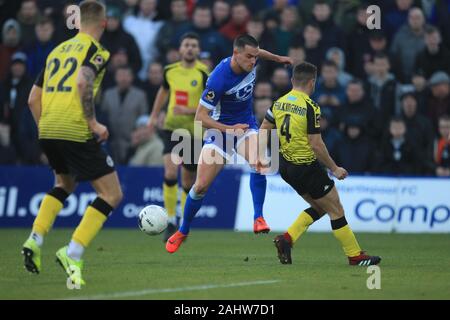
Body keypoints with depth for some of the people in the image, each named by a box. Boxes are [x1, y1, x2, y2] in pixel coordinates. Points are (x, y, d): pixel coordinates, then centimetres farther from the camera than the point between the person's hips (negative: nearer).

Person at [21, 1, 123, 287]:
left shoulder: (58, 50, 20)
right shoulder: (96, 50, -1)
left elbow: (33, 99, 19)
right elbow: (82, 82, -21)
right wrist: (93, 123, -14)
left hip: (47, 131, 7)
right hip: (76, 132, -7)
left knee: (65, 184, 32)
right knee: (112, 195, 1)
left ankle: (35, 240, 15)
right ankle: (73, 253, -12)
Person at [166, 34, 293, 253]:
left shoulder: (250, 60, -12)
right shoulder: (219, 78, -29)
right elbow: (200, 116, -24)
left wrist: (278, 58, 32)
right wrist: (229, 129, -35)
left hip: (246, 126, 4)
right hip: (220, 129, -4)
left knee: (258, 162, -30)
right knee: (201, 186, -3)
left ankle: (258, 218, -22)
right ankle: (182, 232, 20)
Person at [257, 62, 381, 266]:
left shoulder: (279, 103, 4)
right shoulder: (310, 107, -19)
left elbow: (263, 130, 10)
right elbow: (316, 144, -19)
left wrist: (261, 156, 10)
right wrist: (334, 169, -9)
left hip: (286, 166, 8)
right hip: (307, 168, -8)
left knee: (319, 207, 20)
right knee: (336, 210, 5)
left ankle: (287, 239, 6)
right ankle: (355, 256, 11)